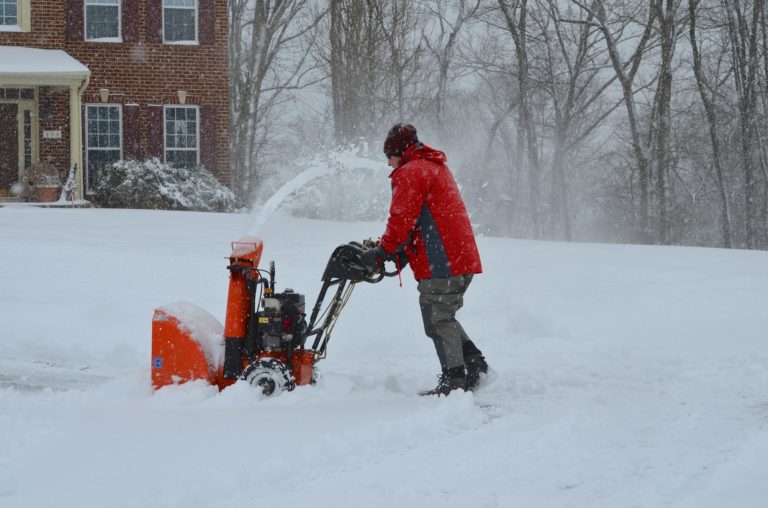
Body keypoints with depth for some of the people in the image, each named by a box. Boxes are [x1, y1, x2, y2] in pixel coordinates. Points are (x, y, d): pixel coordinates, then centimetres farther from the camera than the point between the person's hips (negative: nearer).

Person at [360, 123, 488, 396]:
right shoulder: (436, 167, 23)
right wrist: (389, 248, 19)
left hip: (441, 263, -10)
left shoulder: (410, 172, -9)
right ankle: (474, 362, 17)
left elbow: (402, 220, -15)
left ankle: (454, 379, -3)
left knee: (438, 320, -4)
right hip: (462, 259, 10)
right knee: (443, 317, 19)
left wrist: (381, 253, -4)